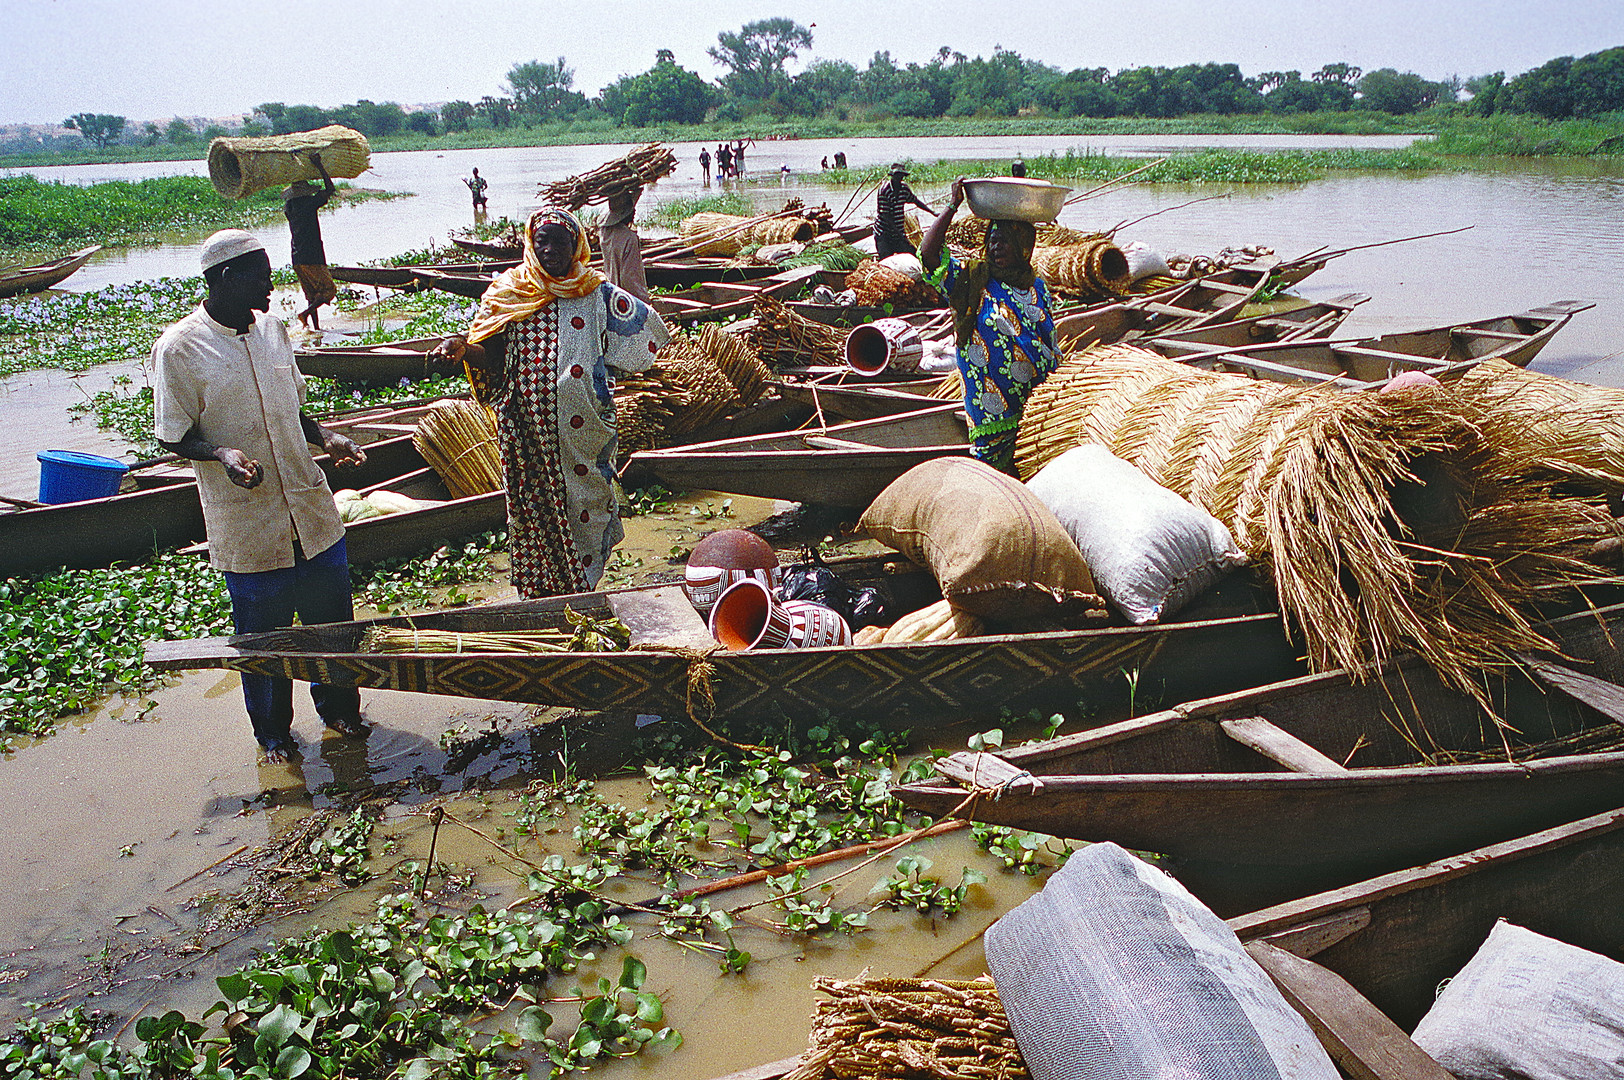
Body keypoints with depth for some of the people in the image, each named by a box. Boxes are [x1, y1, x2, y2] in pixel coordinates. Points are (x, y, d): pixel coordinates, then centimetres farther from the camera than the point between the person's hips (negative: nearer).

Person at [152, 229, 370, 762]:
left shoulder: (272, 328, 5)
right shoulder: (178, 348, -11)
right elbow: (174, 437, -6)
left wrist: (326, 437, -2)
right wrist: (221, 453, -25)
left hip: (312, 512, 5)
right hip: (247, 525, -5)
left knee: (332, 619, 15)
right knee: (264, 634, 10)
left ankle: (339, 707, 37)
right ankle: (272, 730, 32)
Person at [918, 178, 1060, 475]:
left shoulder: (1038, 289, 13)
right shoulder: (972, 281, 0)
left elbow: (1052, 349, 18)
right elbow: (928, 255, -14)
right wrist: (952, 207, -13)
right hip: (994, 415, -4)